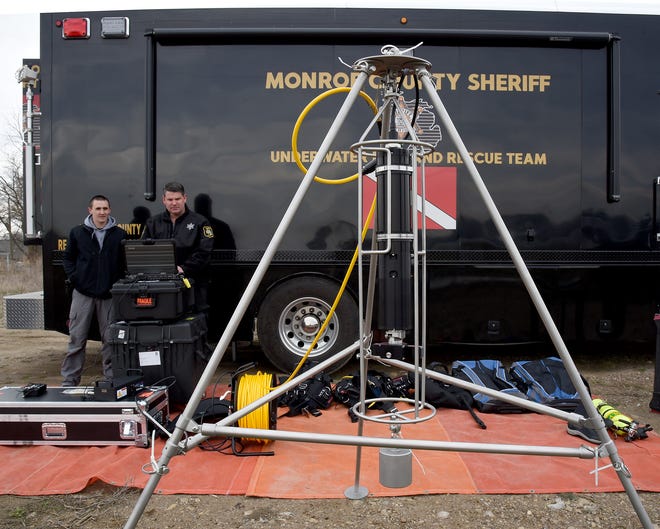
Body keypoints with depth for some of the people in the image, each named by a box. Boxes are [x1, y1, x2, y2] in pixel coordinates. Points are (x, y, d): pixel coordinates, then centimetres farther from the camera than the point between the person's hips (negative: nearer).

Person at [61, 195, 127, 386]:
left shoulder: (120, 234, 4)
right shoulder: (78, 232, 5)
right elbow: (68, 258, 12)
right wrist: (73, 277, -1)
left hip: (109, 294, 0)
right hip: (83, 293, 0)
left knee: (110, 339, 6)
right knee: (76, 339, 4)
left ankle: (111, 378, 16)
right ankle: (69, 381, 12)